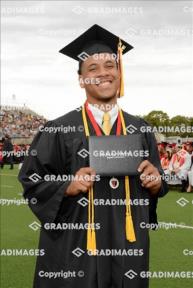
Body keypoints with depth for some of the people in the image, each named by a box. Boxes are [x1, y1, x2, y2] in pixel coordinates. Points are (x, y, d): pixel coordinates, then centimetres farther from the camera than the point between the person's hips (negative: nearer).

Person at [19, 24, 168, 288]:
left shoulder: (139, 130, 5)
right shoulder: (59, 130, -5)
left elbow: (156, 187, 12)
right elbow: (32, 182, -1)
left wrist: (155, 182, -9)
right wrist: (68, 187, -17)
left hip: (128, 246, 3)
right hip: (75, 246, -3)